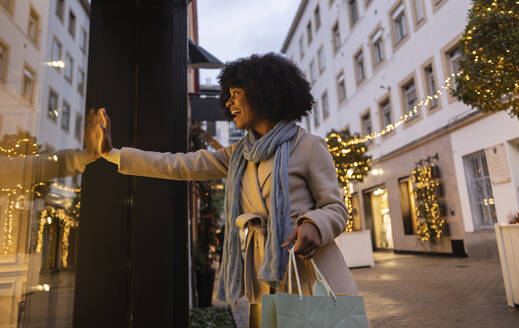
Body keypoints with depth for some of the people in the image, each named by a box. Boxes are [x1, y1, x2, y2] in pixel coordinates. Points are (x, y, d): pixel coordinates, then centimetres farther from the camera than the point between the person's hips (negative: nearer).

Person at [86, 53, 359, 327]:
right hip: (266, 280, 4)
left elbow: (335, 209, -1)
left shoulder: (309, 146, -3)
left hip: (312, 276, -4)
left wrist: (313, 225, -23)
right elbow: (177, 166, 10)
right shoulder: (238, 155, 12)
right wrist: (111, 153, 11)